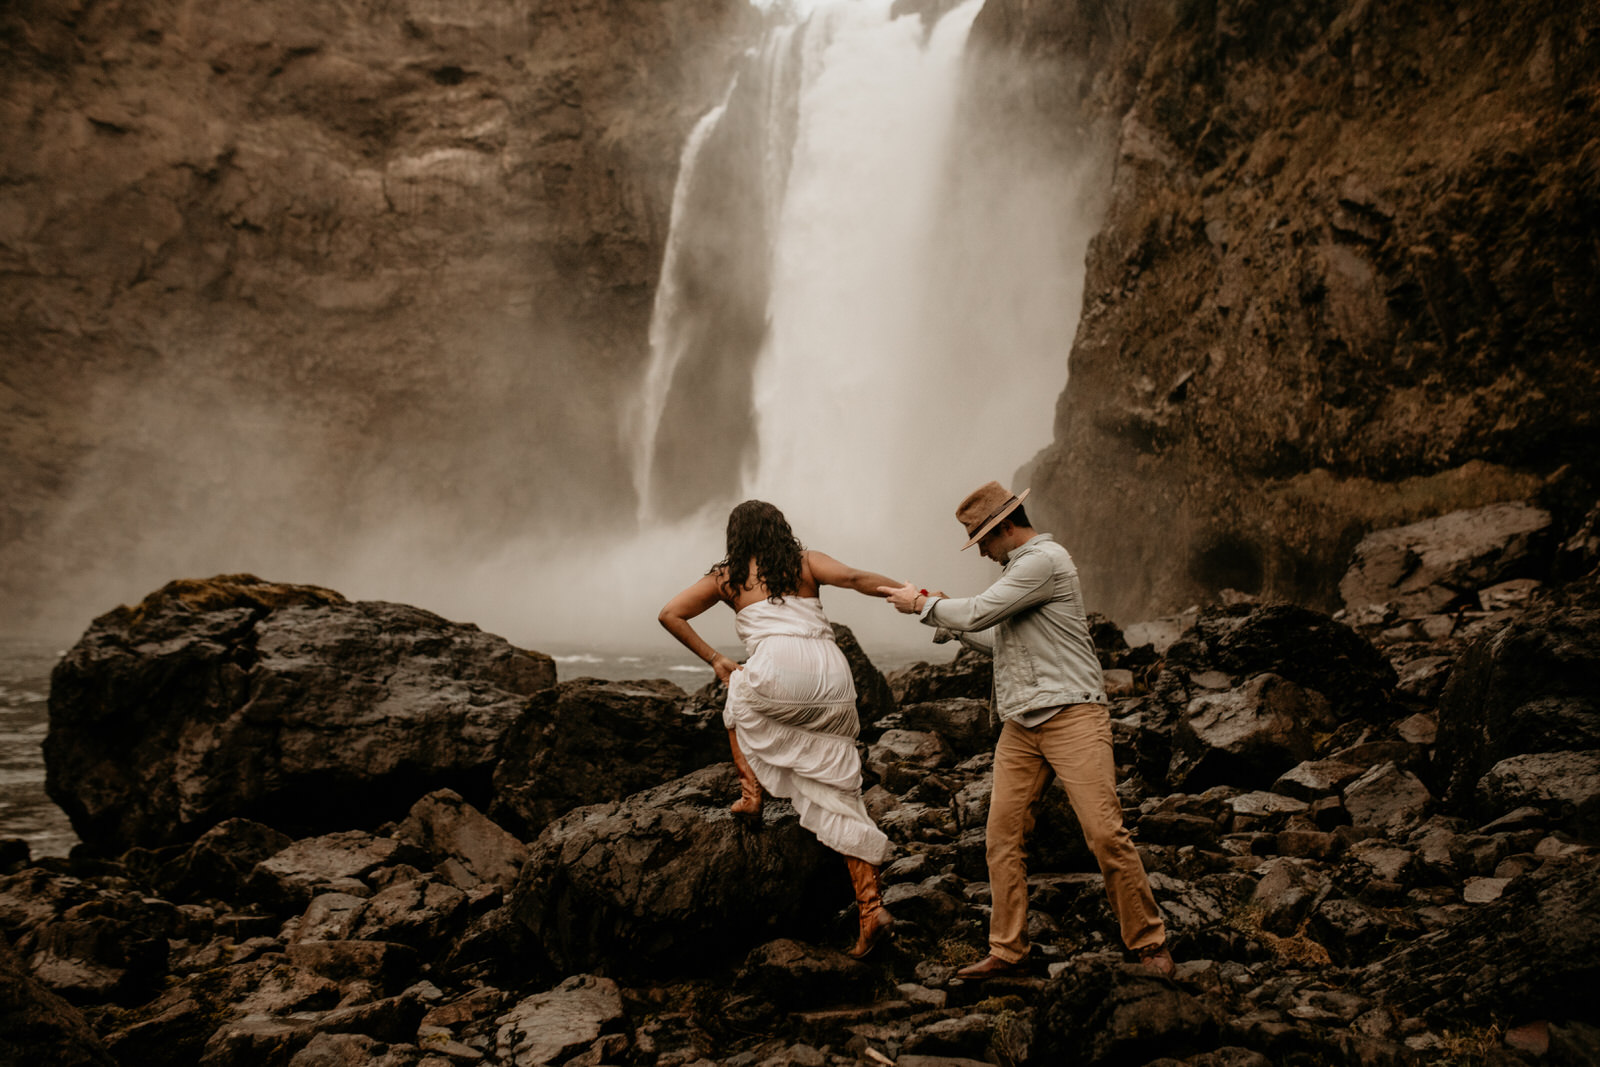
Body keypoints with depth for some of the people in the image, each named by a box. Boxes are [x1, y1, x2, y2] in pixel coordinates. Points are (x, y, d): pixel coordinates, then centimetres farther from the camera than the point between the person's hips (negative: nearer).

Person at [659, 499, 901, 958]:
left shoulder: (727, 577, 22)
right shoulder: (806, 562, 22)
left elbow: (670, 614, 19)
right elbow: (854, 578, 3)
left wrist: (713, 658, 21)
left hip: (778, 670, -2)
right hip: (833, 677, 2)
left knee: (738, 701, 36)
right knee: (839, 796, 6)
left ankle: (751, 795, 21)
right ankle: (871, 908, -2)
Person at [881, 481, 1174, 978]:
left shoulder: (1045, 560, -10)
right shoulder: (1017, 567, 21)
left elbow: (979, 612, -14)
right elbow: (1002, 642, 26)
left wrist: (924, 605, 1)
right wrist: (949, 619, 17)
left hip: (1071, 715, -9)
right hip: (1020, 726, 9)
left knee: (1105, 833, -11)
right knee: (1002, 834, 2)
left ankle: (1149, 942, 3)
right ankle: (1006, 951, 8)